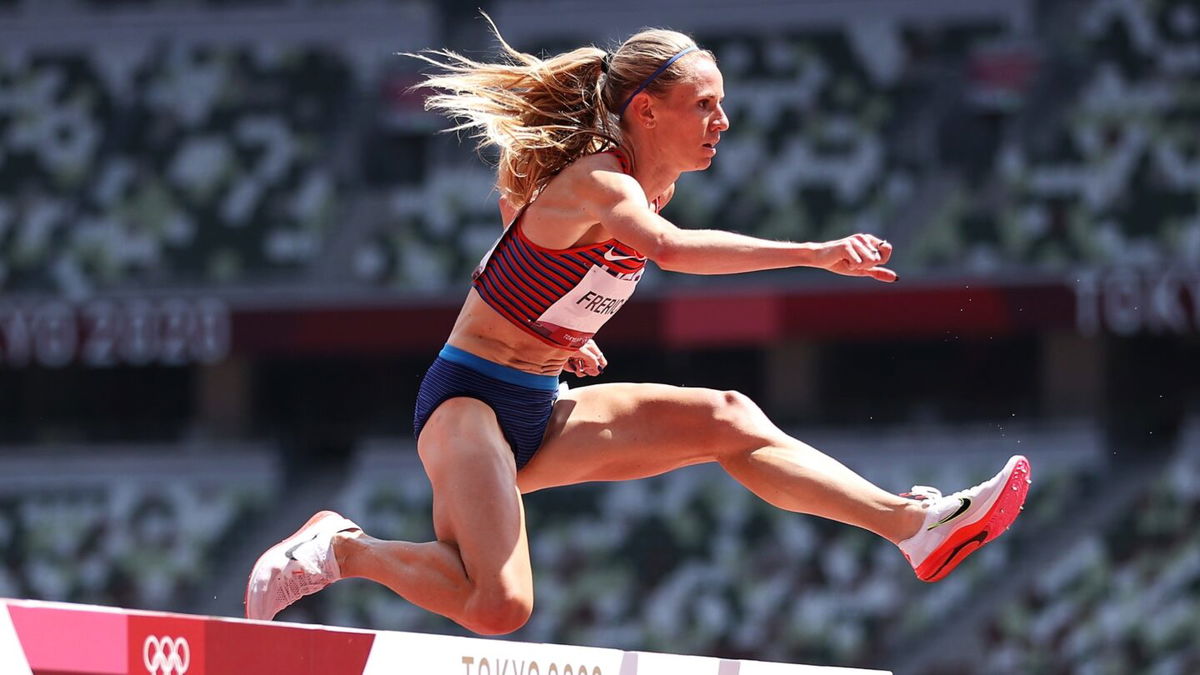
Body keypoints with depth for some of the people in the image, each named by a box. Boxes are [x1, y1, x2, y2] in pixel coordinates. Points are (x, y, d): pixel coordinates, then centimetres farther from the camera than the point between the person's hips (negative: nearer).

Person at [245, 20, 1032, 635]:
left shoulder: (653, 187, 8)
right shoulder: (592, 183, -21)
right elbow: (675, 248, -44)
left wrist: (569, 331, 11)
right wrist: (815, 254, -53)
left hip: (540, 415, 8)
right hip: (470, 399, -8)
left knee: (728, 421, -4)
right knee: (499, 606, -25)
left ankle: (914, 524, -6)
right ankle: (341, 549, -2)